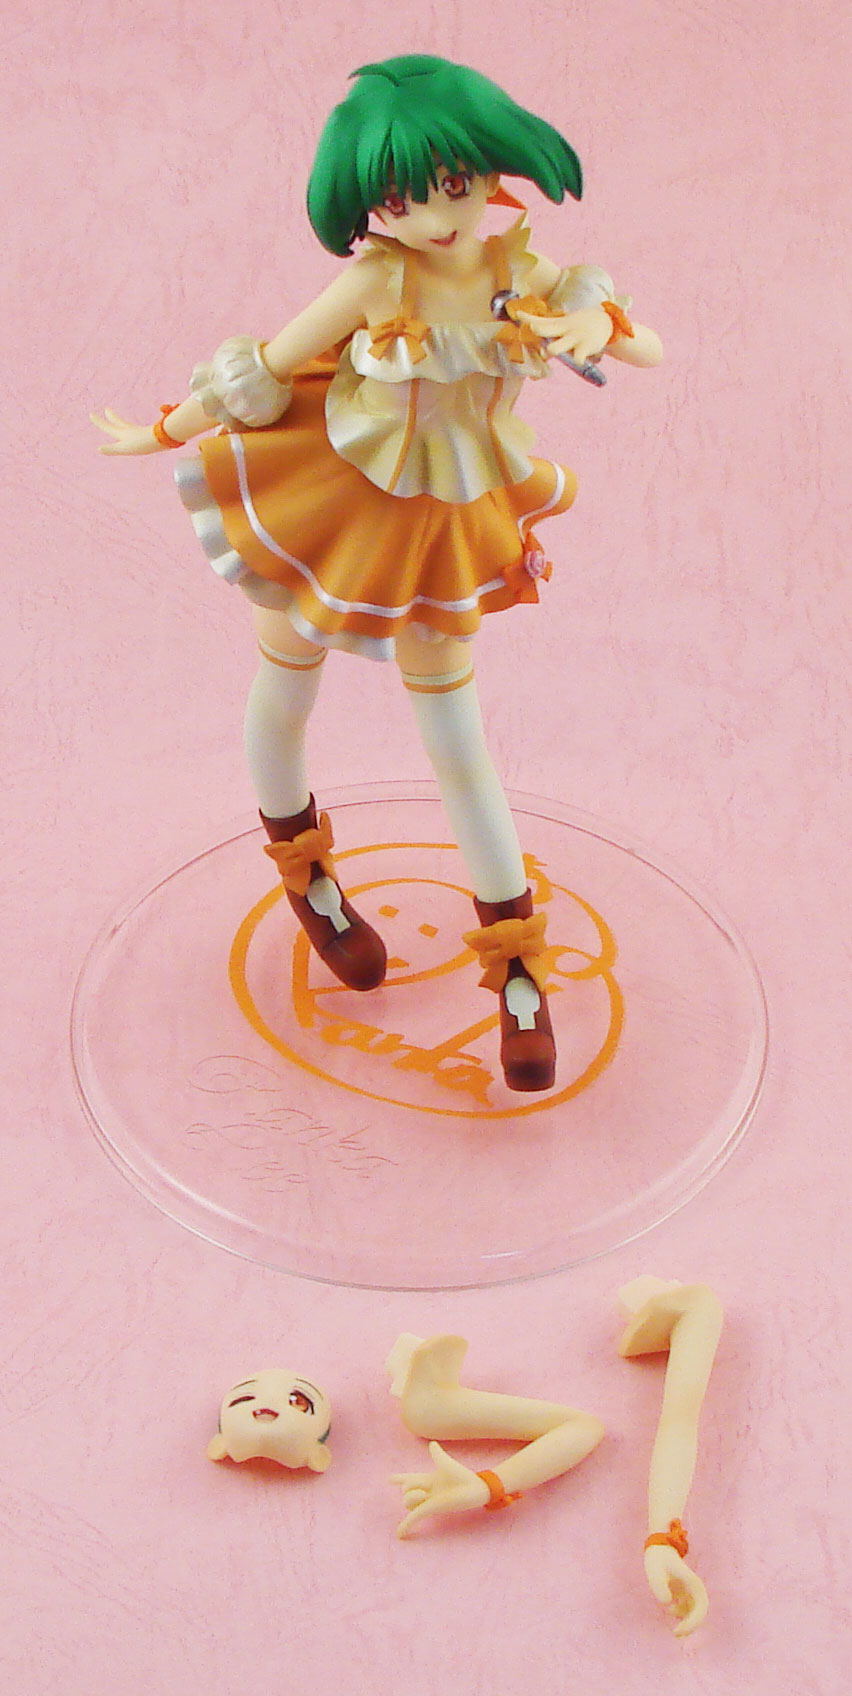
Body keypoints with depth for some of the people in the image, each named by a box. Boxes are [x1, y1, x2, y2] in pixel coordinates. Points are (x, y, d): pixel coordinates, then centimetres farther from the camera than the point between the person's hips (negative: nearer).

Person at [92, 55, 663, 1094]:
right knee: (285, 696, 18)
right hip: (327, 505, -2)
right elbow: (264, 372, -12)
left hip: (443, 532, 2)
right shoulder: (374, 283, -22)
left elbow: (653, 353, -10)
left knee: (457, 741, 9)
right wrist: (159, 433, -3)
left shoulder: (525, 275, -12)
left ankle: (514, 966, 19)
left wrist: (597, 323, -32)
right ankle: (301, 866, 50)